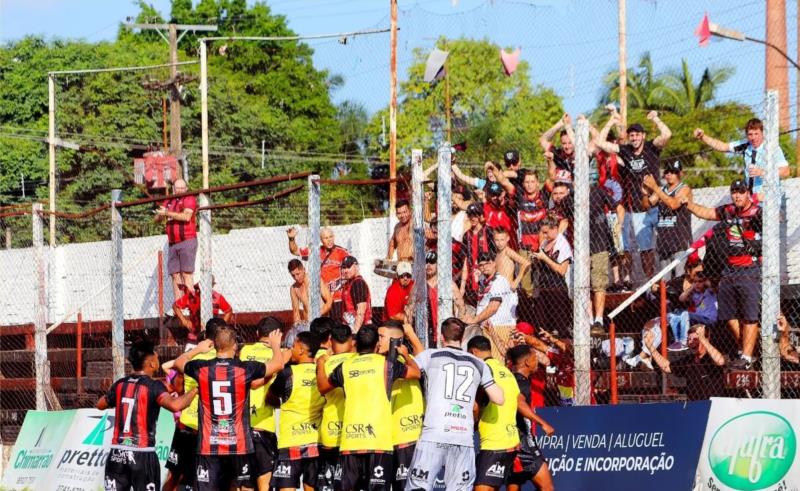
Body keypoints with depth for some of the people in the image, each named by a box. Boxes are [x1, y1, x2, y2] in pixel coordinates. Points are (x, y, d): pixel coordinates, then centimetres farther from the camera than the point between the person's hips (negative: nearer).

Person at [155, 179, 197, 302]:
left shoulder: (189, 199, 0)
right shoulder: (168, 202, 19)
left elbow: (186, 217, -15)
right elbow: (157, 219, 14)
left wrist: (167, 213, -14)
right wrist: (160, 215, -9)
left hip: (187, 241, -6)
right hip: (172, 244, 6)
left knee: (186, 273, -13)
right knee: (174, 274, 0)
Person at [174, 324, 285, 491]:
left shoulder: (202, 369, -3)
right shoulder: (246, 369, -7)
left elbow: (178, 362, 19)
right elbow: (279, 364, 7)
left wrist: (198, 349, 35)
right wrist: (275, 345, 27)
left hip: (208, 446, 0)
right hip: (239, 445, 0)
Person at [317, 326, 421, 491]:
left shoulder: (344, 367, 11)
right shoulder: (385, 363, 3)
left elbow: (323, 387, 29)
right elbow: (416, 373, 18)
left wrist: (320, 365, 47)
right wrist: (405, 355, 37)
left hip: (350, 441, 3)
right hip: (379, 439, -3)